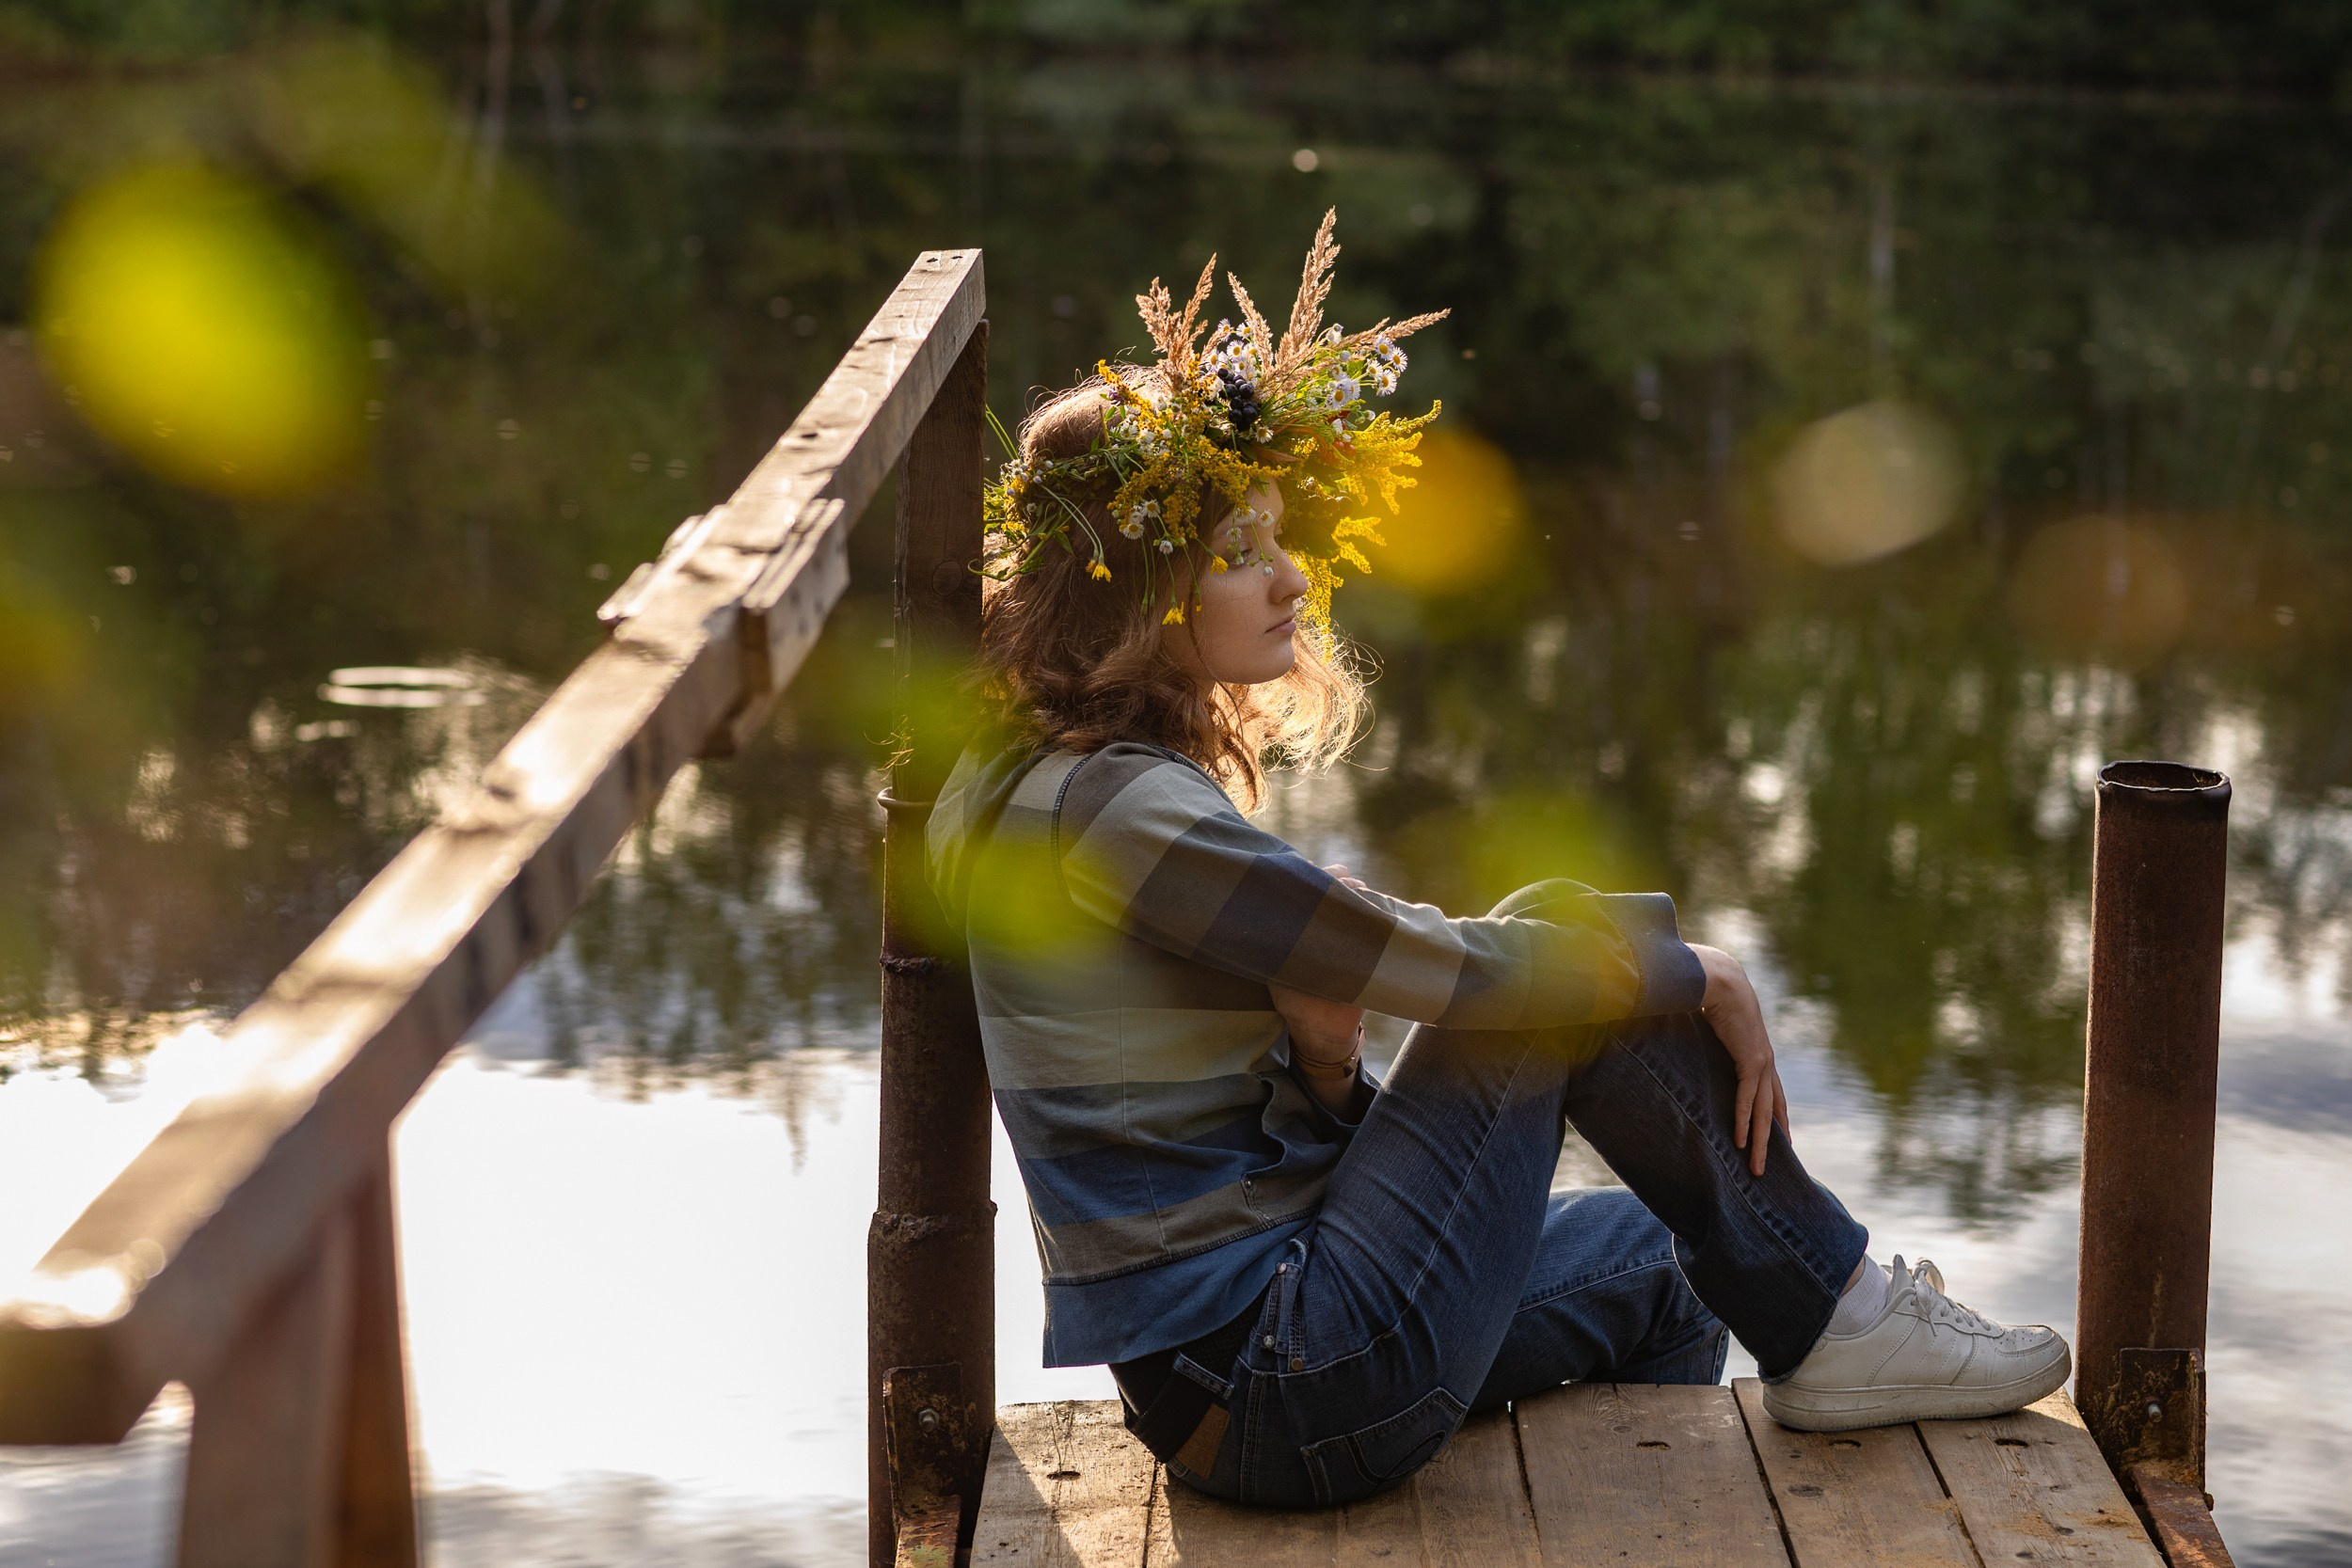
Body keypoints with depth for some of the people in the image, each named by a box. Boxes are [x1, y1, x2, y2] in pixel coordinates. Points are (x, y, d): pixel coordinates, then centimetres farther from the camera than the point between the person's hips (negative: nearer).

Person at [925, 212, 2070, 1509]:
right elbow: (1430, 963, -19)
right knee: (1555, 941, -7)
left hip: (1214, 1381, 10)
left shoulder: (1036, 790, 11)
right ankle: (1827, 1322, 5)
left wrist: (1319, 1070, -8)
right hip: (1291, 1396, -10)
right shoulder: (1112, 807, -19)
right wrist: (1694, 973, -4)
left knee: (1654, 1253, 24)